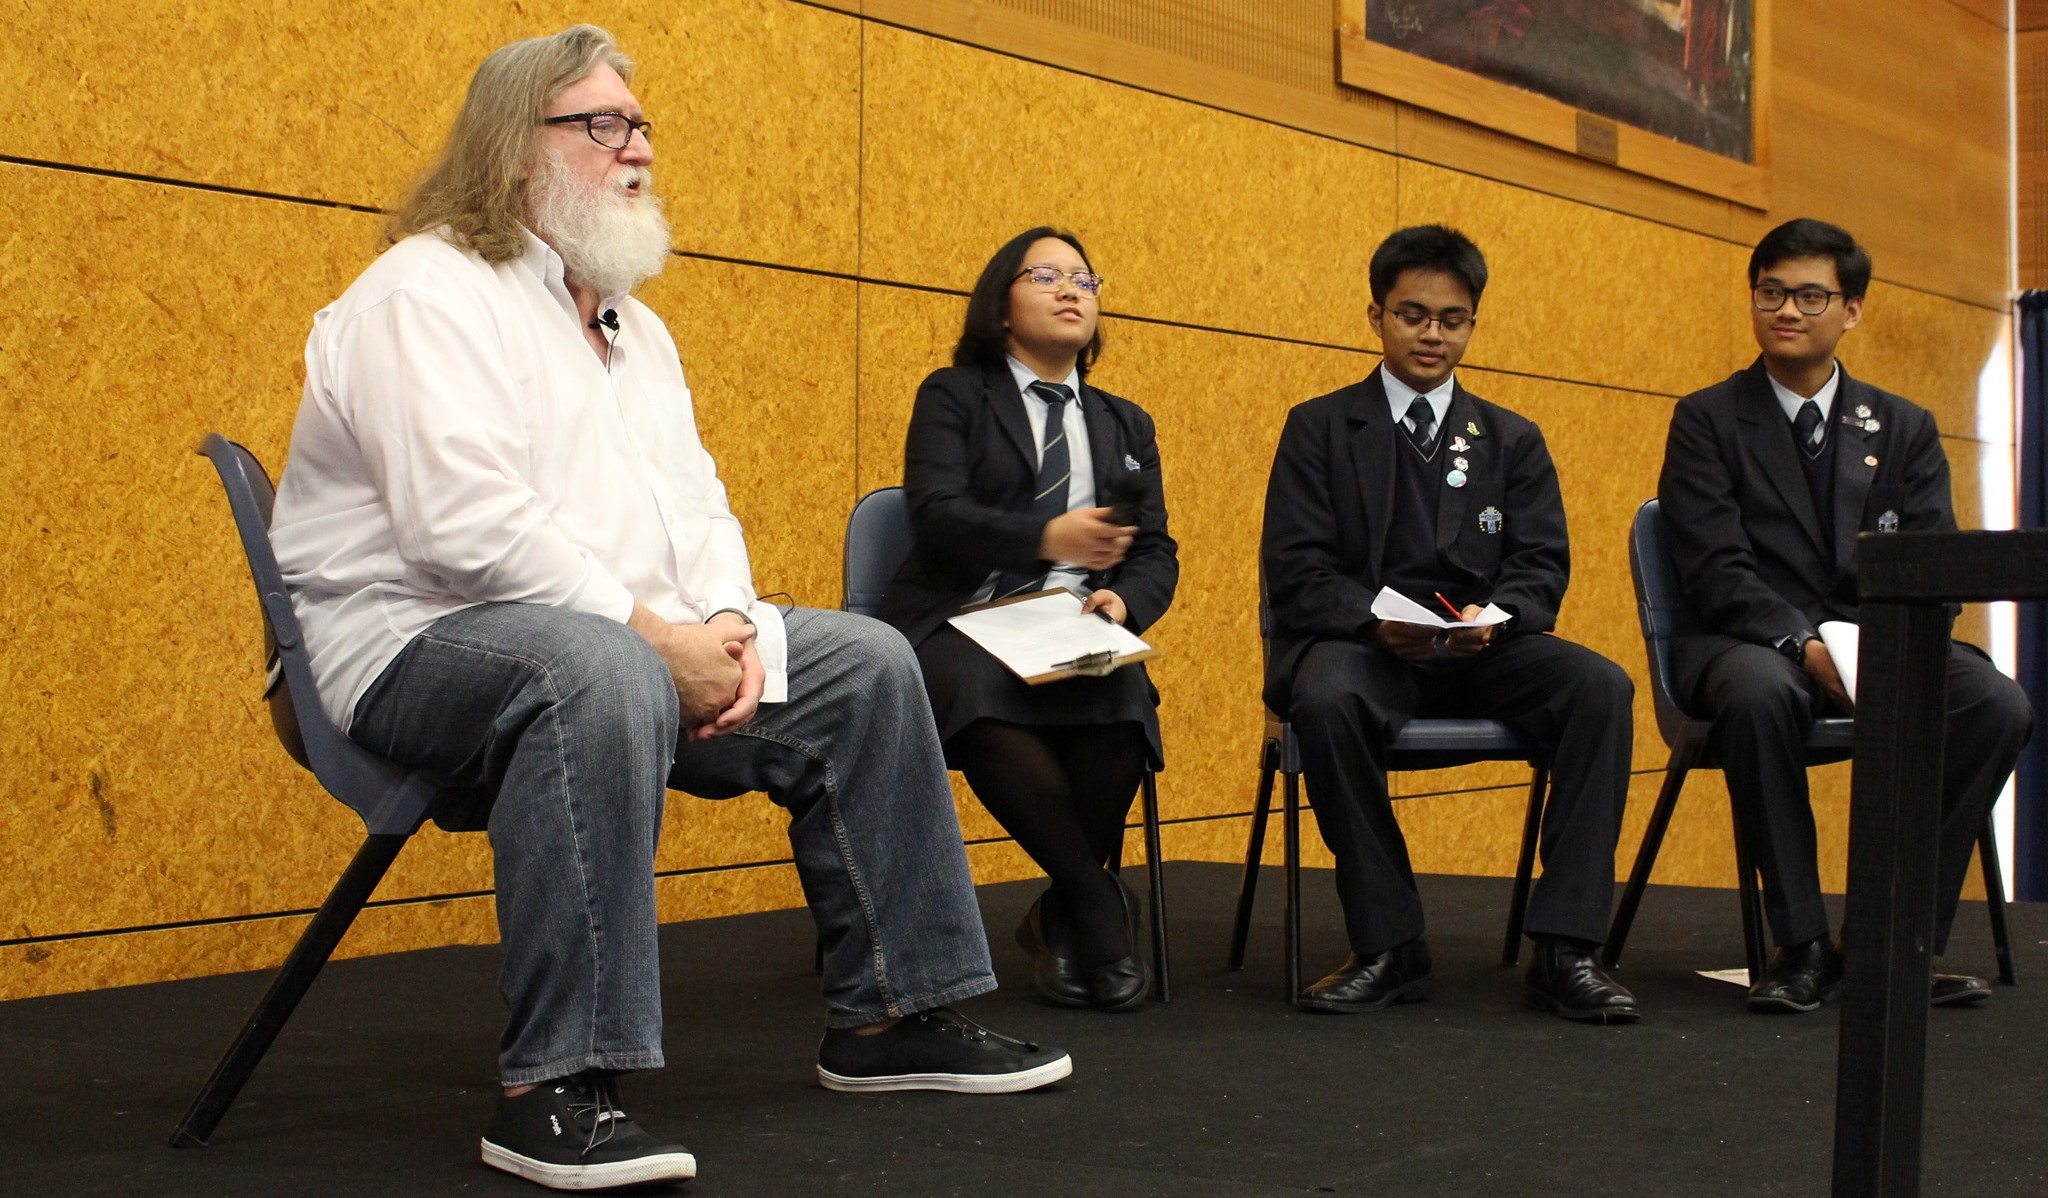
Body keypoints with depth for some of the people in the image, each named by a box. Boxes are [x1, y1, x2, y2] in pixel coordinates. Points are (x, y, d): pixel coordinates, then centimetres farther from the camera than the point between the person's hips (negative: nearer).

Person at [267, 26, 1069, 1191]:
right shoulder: (431, 293, -11)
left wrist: (728, 625, -6)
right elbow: (466, 526, -23)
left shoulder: (632, 325, 19)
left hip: (633, 638, 9)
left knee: (867, 664, 3)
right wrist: (656, 636, -22)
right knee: (598, 671, -41)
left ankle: (892, 1015, 8)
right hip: (417, 645, -9)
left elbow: (696, 502, 16)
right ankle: (555, 1090, -38)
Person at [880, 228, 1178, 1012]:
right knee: (981, 708, -40)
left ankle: (1062, 919, -12)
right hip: (961, 627, -3)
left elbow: (1156, 553, 15)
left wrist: (1123, 602, -10)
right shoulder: (953, 396, 12)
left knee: (1122, 709, -34)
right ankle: (1101, 907, -24)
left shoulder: (1126, 426, 25)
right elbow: (936, 512, -6)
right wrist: (1048, 538, -21)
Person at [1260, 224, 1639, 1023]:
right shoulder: (1319, 428, 10)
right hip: (1360, 644, -2)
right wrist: (1378, 621, -21)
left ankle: (1565, 947, -25)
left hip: (1482, 653, 3)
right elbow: (1296, 573, 0)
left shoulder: (1514, 442, 19)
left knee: (1601, 686, -27)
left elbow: (1542, 566, 7)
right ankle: (1388, 947, -23)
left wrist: (1492, 616, -17)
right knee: (1327, 700, -37)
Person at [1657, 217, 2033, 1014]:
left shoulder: (1903, 430, 16)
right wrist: (1802, 643, -24)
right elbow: (1715, 570, -7)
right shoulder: (1707, 420, 6)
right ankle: (1802, 947, -27)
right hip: (1749, 642, -3)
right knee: (1761, 691, -39)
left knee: (1999, 705, -25)